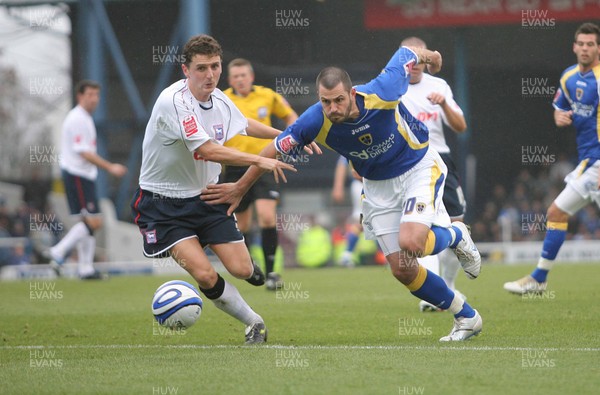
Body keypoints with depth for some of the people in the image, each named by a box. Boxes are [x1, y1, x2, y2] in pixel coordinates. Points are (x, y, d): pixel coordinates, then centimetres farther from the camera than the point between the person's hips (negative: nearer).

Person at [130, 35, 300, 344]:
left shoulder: (219, 100, 0)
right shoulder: (173, 101, -25)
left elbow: (244, 124, 25)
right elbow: (207, 150, -31)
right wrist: (259, 160, -30)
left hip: (206, 196, 6)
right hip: (162, 203, -6)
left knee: (240, 270, -6)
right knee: (205, 276, -19)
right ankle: (254, 324, 4)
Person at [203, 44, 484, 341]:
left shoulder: (382, 93, -31)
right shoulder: (315, 122, -25)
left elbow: (404, 53, -11)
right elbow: (275, 149, -8)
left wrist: (428, 56, 12)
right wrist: (239, 189, 1)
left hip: (419, 167, -4)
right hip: (378, 186, 4)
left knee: (411, 242, -27)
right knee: (402, 270, -2)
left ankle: (455, 236, 9)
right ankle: (466, 317, 18)